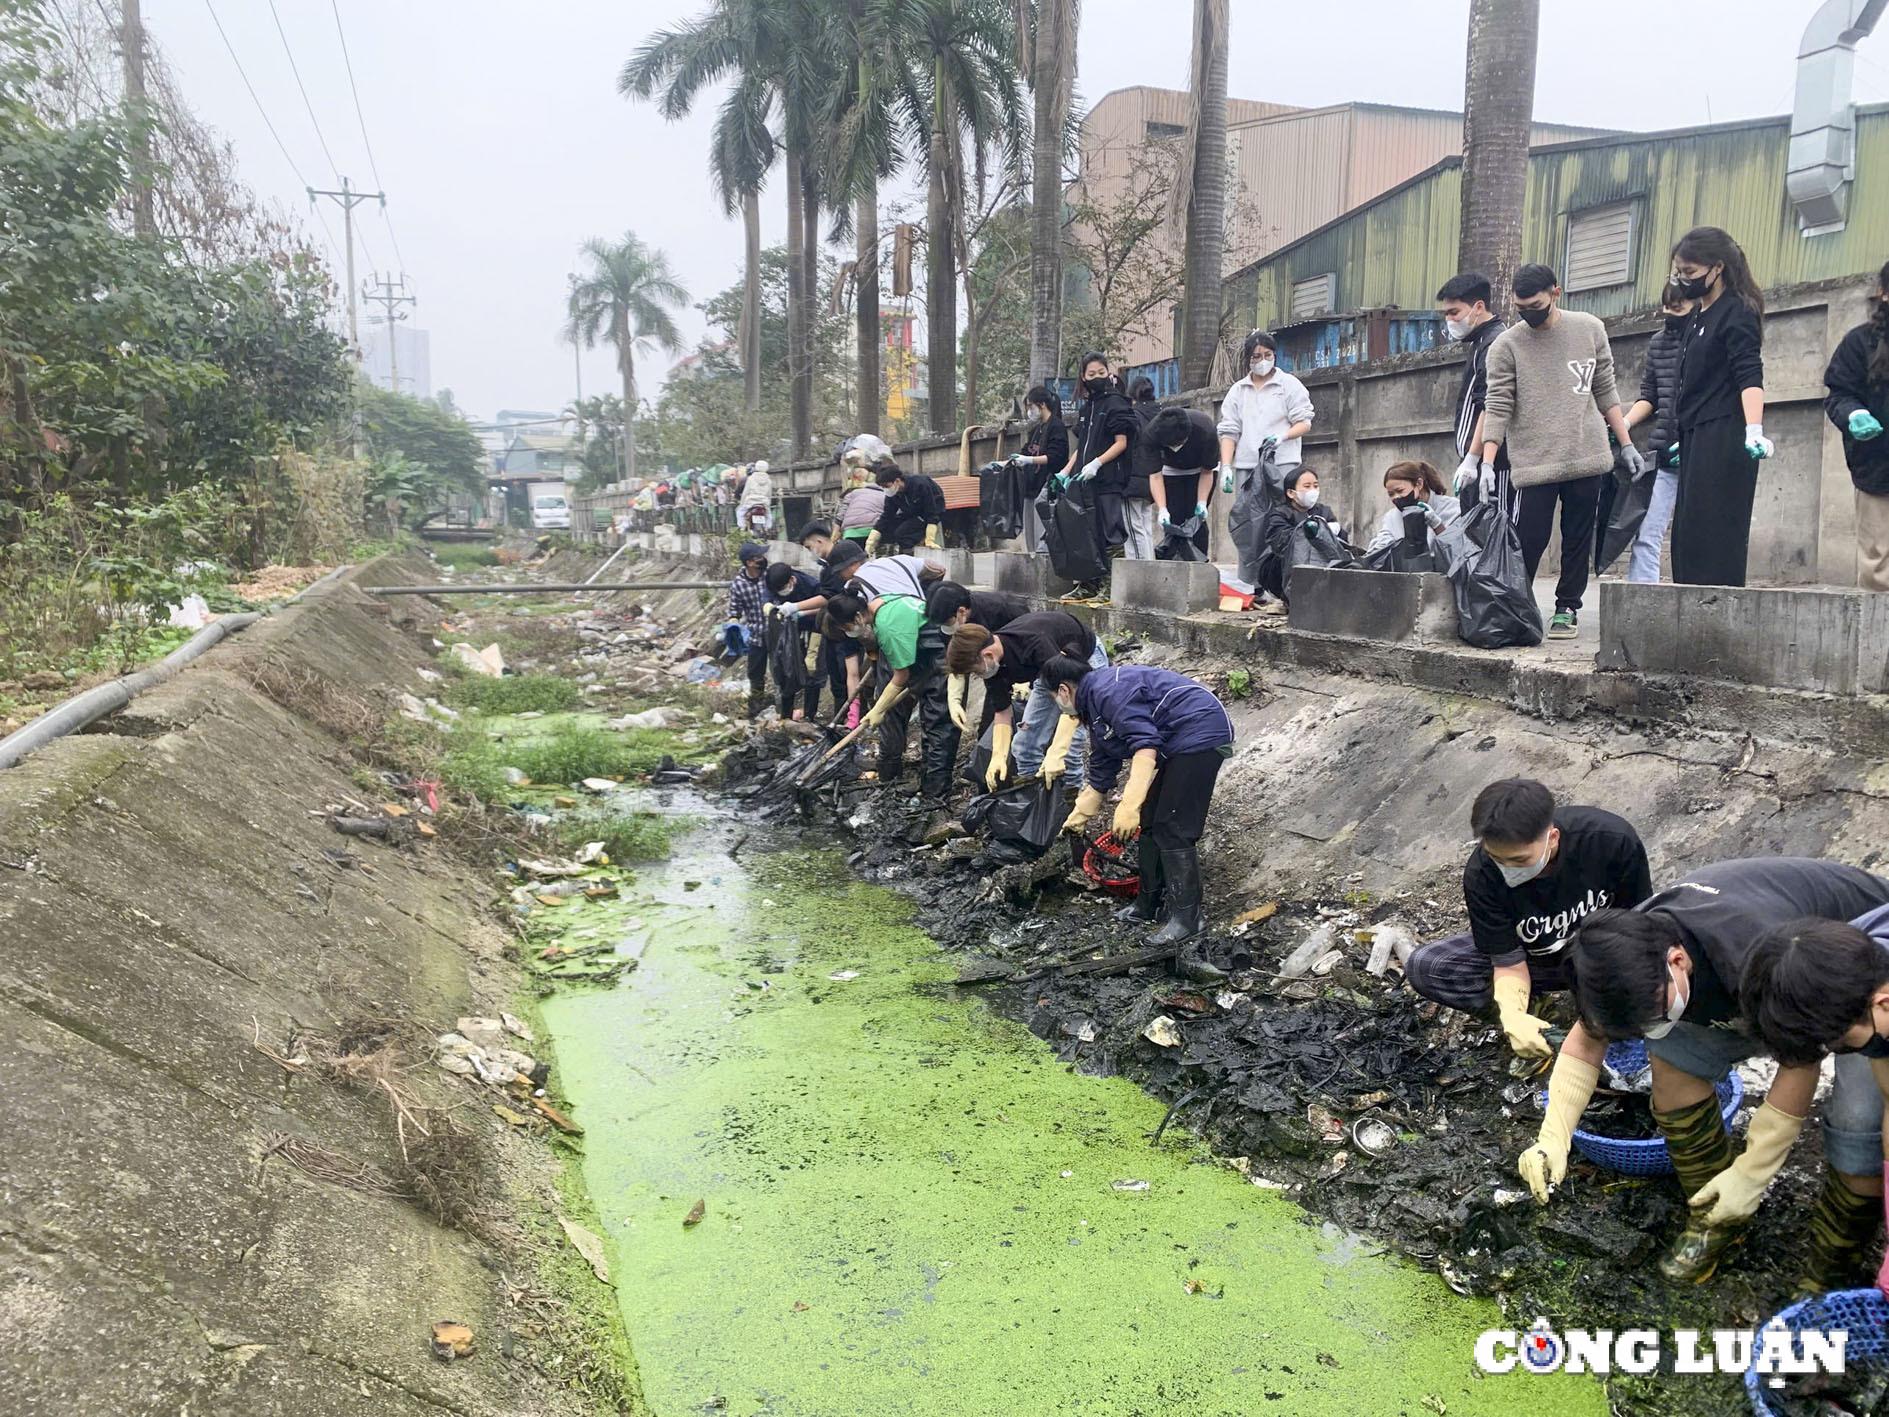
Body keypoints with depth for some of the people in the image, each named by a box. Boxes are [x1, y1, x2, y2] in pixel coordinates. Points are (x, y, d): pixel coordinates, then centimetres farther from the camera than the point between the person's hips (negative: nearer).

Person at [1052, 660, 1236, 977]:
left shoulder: (1108, 689, -14)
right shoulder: (1096, 712, 18)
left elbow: (1145, 745, -24)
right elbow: (1100, 778, 28)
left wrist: (1129, 805, -27)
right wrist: (1076, 820, 38)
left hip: (1201, 733, -11)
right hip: (1176, 745, 11)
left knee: (1173, 830, -12)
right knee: (1151, 822, 13)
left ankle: (1186, 923, -10)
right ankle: (1150, 903, 22)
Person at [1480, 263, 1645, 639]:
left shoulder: (1590, 330, 7)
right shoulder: (1506, 345, -1)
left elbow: (1605, 392, 13)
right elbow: (1498, 407, -5)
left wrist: (1626, 444, 11)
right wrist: (1487, 462, -15)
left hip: (1586, 456, 2)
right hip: (1532, 462, -2)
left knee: (1579, 539, 5)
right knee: (1528, 541, -7)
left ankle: (1567, 608, 16)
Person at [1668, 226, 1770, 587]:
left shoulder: (1737, 313, -7)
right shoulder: (1699, 318, 19)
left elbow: (1750, 376, -18)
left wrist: (1754, 429, -32)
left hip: (1724, 439, -9)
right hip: (1698, 440, 9)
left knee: (1713, 534, -15)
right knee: (1687, 534, 4)